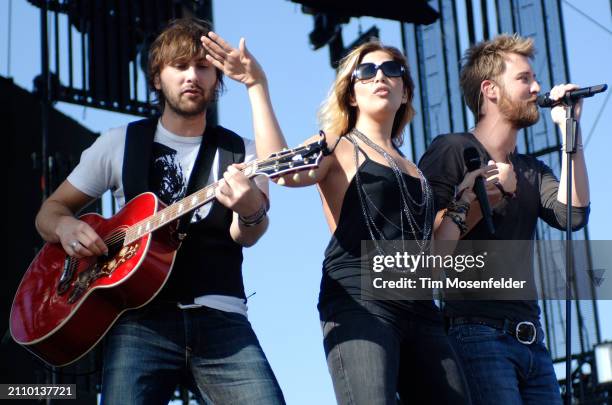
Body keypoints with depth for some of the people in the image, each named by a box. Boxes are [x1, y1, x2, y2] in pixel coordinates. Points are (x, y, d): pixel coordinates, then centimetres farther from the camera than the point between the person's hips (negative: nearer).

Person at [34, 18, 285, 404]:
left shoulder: (241, 153, 10)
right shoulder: (120, 144, 11)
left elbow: (246, 236, -6)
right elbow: (50, 210, 17)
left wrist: (252, 212, -31)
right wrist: (65, 227, -8)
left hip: (221, 319, 1)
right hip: (142, 319, 0)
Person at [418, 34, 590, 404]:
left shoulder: (532, 171, 23)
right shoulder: (451, 150, 1)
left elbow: (572, 215, 2)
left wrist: (569, 129, 4)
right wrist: (486, 198, -11)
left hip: (531, 342, 7)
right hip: (478, 334, -7)